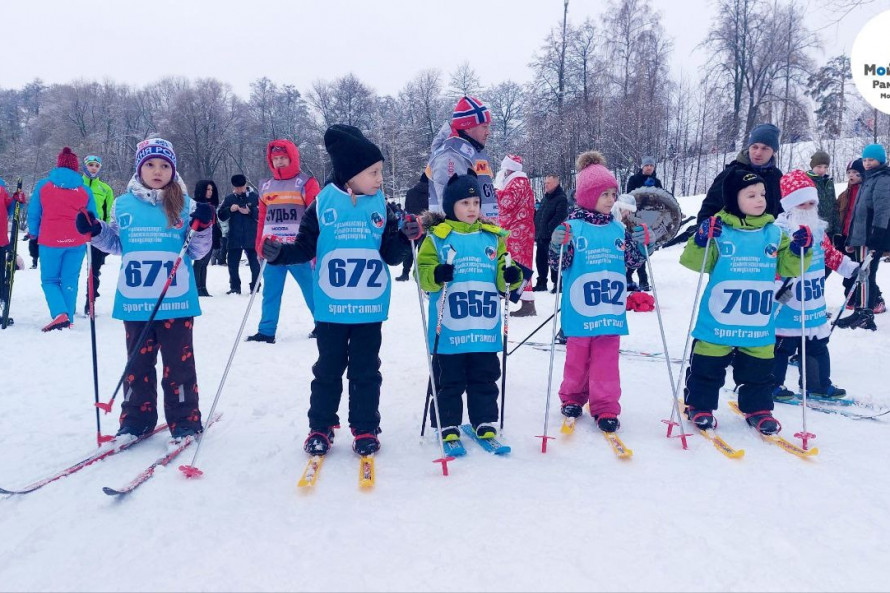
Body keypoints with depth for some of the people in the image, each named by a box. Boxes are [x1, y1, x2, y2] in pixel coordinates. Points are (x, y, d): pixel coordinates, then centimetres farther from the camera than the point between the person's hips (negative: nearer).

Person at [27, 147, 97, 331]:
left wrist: (34, 233, 18)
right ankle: (68, 320, 13)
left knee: (49, 280, 11)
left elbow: (33, 214, 3)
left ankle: (60, 314, -10)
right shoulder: (85, 190, 1)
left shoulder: (43, 185, -2)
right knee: (70, 282, 11)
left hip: (50, 242, -1)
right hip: (77, 242, 1)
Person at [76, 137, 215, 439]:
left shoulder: (185, 205, 1)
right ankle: (136, 418, 26)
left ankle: (185, 419, 16)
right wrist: (95, 231, 2)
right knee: (138, 361, 14)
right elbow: (116, 245, 19)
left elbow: (197, 252, 3)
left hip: (176, 300, -2)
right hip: (134, 300, 3)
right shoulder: (123, 205, 6)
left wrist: (202, 228, -13)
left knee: (178, 362, 5)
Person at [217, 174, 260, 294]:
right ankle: (235, 287, 18)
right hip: (234, 238, 3)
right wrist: (230, 210, -12)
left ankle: (255, 287, 11)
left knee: (254, 264, 1)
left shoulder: (254, 197, 1)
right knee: (233, 264, 7)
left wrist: (250, 211, -19)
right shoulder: (229, 198, 8)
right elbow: (221, 215, 5)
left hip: (251, 238, -3)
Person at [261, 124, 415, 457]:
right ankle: (320, 428, 23)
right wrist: (280, 253, -16)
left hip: (370, 307, 2)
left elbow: (390, 256, 3)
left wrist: (405, 237, -15)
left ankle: (365, 429, 21)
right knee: (328, 370, 10)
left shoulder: (381, 206, 3)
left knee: (365, 372, 10)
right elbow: (305, 248, 2)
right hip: (331, 307, -1)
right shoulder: (323, 203, -4)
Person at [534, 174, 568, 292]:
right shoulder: (545, 198, 18)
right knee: (540, 260, 13)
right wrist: (537, 232, 12)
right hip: (541, 237, 8)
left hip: (552, 237, -8)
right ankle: (541, 283, 24)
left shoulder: (561, 199, -9)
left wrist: (547, 229, -21)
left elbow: (558, 218, -19)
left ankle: (557, 284, 4)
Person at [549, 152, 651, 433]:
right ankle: (572, 398, 31)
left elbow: (631, 262, 12)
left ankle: (606, 408, 13)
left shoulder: (618, 228, 6)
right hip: (579, 311, -3)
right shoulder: (572, 226, -8)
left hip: (611, 310, 3)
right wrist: (558, 245, -29)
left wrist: (639, 243, -4)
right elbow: (559, 263, -11)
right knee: (577, 356, 13)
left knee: (606, 360, 6)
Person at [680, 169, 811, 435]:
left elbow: (787, 268, 10)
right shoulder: (719, 230, -8)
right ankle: (699, 405, 24)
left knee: (758, 369, 14)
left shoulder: (774, 233, 5)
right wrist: (701, 241, -25)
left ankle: (757, 408, 31)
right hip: (719, 321, -3)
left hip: (759, 324, 4)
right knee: (708, 366, 8)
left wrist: (799, 250, -7)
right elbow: (695, 262, -8)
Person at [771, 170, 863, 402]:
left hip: (814, 305, 8)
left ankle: (819, 384, 29)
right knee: (783, 345, 1)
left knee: (818, 346, 16)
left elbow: (831, 254, 21)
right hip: (788, 304, -8)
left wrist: (851, 268, 16)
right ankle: (772, 384, 14)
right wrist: (778, 287, -32)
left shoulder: (818, 229, 9)